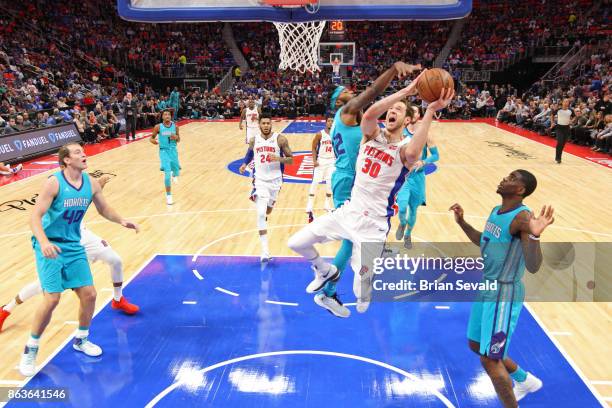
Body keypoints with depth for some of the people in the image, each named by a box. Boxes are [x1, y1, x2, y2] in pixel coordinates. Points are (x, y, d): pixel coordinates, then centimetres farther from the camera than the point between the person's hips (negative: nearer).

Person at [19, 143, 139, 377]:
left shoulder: (91, 184, 0)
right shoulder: (54, 183, -17)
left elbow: (104, 209, 14)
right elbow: (35, 217, -20)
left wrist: (121, 221, -5)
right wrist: (43, 242, -37)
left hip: (73, 247, 6)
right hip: (50, 247, -5)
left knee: (89, 294, 4)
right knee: (52, 298, -13)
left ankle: (80, 340, 29)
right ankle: (30, 350, 10)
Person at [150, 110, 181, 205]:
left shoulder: (175, 126, -1)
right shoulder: (158, 127, -6)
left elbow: (178, 140, 9)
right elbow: (152, 138, 4)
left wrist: (176, 137, -14)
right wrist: (153, 141, -19)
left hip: (173, 150, 3)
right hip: (164, 151, -3)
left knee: (176, 172, 10)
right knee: (167, 173, -14)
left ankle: (174, 174, 53)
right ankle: (168, 196, -2)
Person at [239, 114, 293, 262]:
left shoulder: (280, 139, -8)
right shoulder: (254, 140, 0)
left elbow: (291, 160, -6)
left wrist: (278, 158, -24)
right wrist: (244, 164, 6)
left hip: (275, 181, 0)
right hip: (260, 180, 0)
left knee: (268, 211, 18)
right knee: (260, 214, -13)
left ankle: (264, 216, 59)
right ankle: (265, 251, -11)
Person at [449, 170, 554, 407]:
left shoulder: (523, 217, -21)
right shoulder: (496, 211, 6)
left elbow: (533, 267, -30)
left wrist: (534, 236, -46)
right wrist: (461, 222, 17)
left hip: (504, 294, -9)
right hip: (486, 288, 9)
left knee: (490, 359, -3)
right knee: (476, 345, 23)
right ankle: (525, 381, 45)